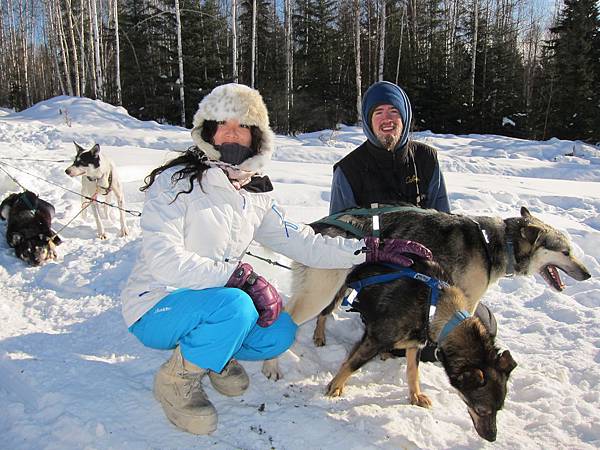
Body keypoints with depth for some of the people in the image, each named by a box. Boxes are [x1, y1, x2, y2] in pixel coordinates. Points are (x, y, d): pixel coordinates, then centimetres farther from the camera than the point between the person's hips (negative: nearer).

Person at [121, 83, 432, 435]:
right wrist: (244, 277, -32)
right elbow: (164, 260, -26)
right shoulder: (175, 182, -17)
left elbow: (301, 242, 1)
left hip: (210, 305, 6)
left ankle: (215, 354, 15)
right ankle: (177, 380, -5)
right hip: (155, 308, -6)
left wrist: (370, 250, -7)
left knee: (281, 332, -12)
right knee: (234, 306, -33)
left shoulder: (255, 196, 2)